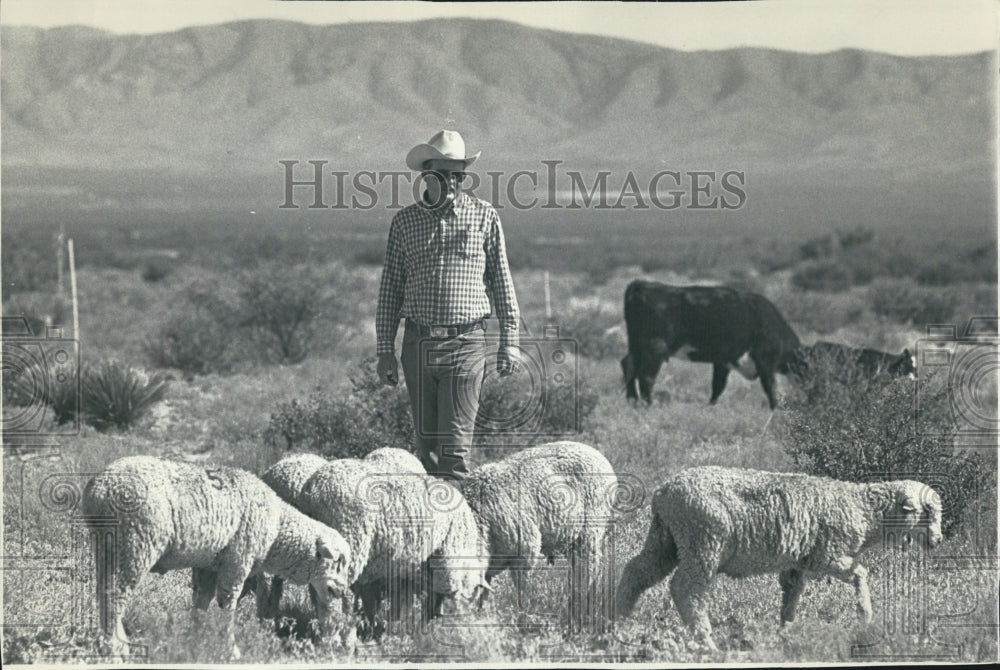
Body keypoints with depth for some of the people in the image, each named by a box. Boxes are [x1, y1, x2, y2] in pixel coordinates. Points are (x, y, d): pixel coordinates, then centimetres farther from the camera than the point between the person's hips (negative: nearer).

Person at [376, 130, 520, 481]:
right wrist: (385, 350, 7)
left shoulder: (484, 217, 4)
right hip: (418, 343, 2)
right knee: (425, 440, 7)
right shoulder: (405, 221, 8)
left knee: (455, 442, -8)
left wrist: (509, 340, 5)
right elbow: (390, 288, 11)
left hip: (466, 343, -2)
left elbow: (501, 281, 8)